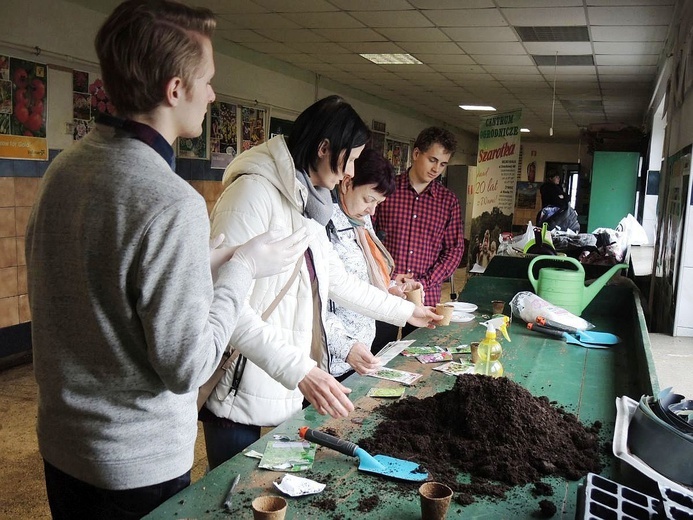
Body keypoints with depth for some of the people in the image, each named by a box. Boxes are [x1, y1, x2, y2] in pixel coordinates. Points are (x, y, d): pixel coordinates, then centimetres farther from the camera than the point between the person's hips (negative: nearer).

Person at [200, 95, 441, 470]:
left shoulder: (307, 205, 11)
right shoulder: (255, 190, -19)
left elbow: (338, 281, 22)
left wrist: (406, 311, 28)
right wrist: (299, 370, -32)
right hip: (241, 396, -9)